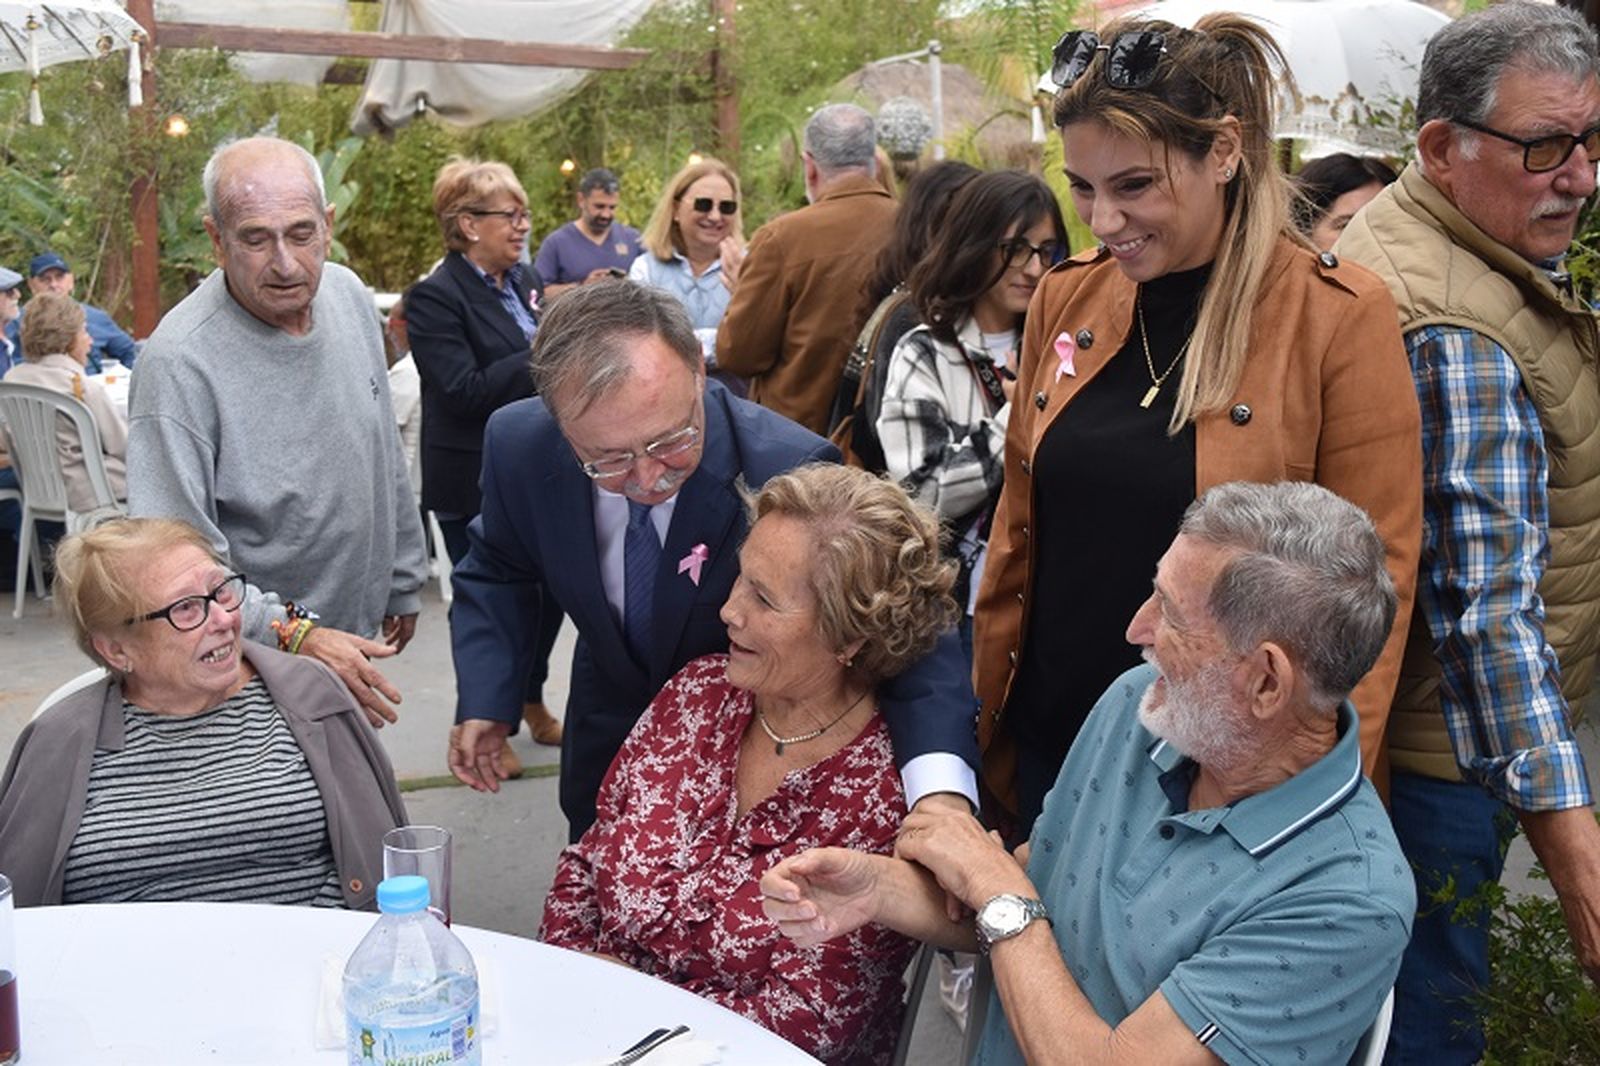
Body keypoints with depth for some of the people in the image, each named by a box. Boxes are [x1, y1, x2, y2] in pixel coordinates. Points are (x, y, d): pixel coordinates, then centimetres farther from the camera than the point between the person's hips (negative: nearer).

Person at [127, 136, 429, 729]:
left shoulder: (349, 295, -2)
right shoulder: (178, 362, -23)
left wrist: (402, 583, 15)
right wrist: (296, 635, -31)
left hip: (356, 641, 6)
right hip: (250, 667, -6)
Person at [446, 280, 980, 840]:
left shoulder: (790, 469, -36)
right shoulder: (520, 445, -22)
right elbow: (501, 568, 0)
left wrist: (940, 792, -55)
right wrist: (484, 700, -13)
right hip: (608, 735, 3)